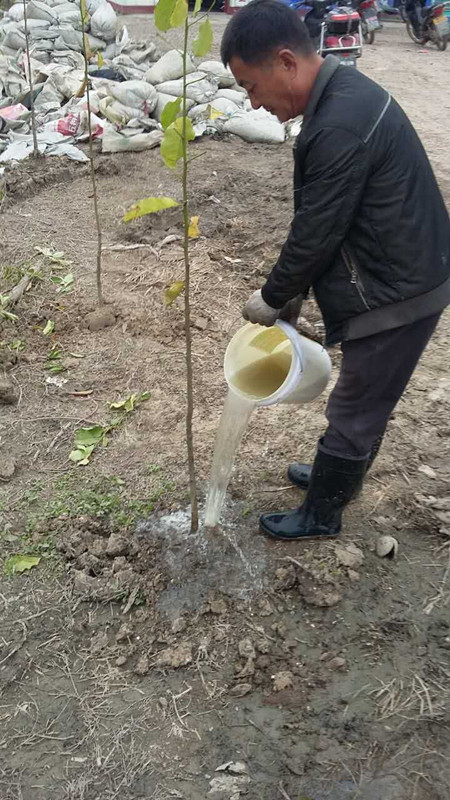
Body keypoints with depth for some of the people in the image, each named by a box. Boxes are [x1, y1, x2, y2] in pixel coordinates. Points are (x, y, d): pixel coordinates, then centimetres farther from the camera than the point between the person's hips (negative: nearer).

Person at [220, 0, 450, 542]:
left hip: (395, 294, -10)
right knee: (366, 400, 26)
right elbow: (321, 220, 10)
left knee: (354, 411, 7)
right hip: (400, 279, 10)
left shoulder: (339, 128, -28)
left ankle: (320, 514, 27)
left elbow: (316, 233, -21)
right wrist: (293, 290, 12)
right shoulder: (344, 90, 5)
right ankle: (340, 474, 47)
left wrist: (272, 299, -5)